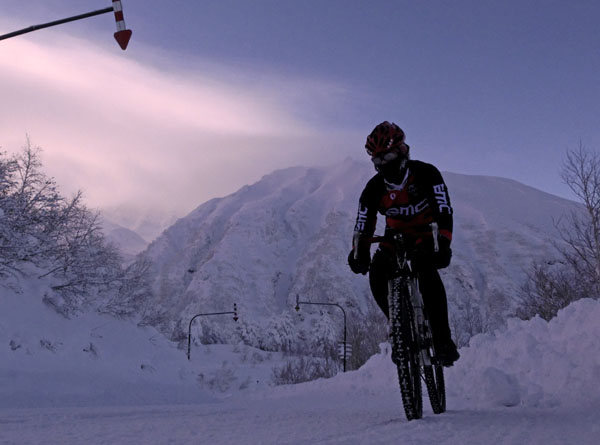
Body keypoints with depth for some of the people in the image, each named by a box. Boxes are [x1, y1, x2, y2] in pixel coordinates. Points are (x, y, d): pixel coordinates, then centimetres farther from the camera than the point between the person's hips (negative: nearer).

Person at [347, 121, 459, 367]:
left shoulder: (425, 173, -21)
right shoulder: (373, 188, -12)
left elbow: (444, 211, -29)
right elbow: (363, 226, -14)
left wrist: (443, 242, -45)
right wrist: (358, 254, -33)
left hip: (427, 234, -4)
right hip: (396, 237, 4)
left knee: (426, 268, -34)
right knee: (377, 272, -23)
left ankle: (443, 339, -27)